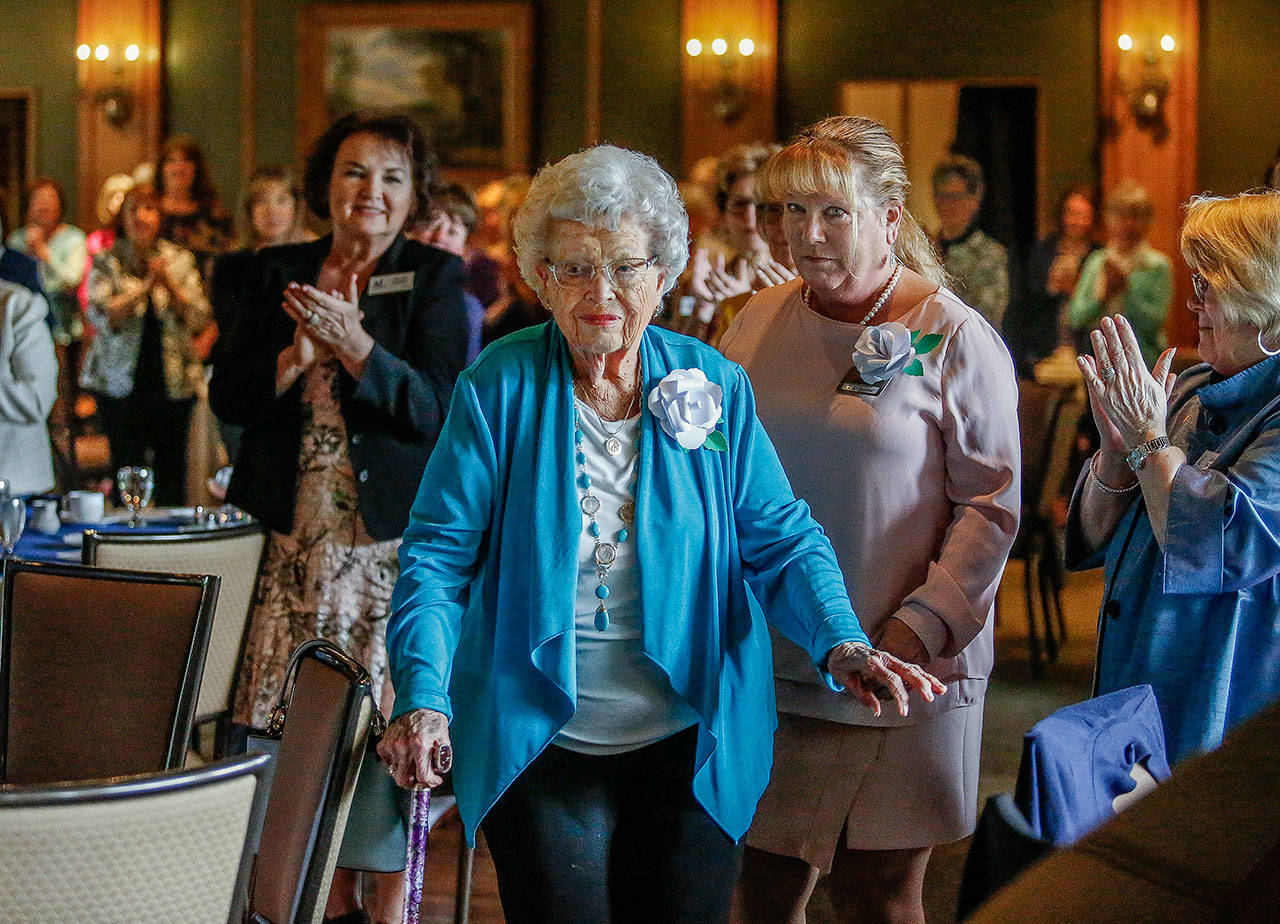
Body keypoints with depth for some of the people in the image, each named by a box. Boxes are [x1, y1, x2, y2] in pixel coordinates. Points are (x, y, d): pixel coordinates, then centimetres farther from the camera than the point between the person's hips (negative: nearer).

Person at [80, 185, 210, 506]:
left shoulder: (179, 260, 7)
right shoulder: (105, 262, 2)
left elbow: (199, 318, 0)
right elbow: (101, 316, -11)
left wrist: (169, 285, -15)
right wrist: (145, 286, -19)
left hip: (173, 380, 1)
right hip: (121, 380, -1)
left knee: (171, 468, 2)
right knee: (126, 467, -2)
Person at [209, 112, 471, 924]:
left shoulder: (435, 278, 0)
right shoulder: (281, 272, 11)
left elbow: (435, 408, -10)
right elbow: (228, 395, 7)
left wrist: (354, 344, -21)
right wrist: (300, 354, -10)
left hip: (391, 536, -3)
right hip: (297, 536, 3)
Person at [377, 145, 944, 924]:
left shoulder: (715, 386, 0)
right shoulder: (499, 387, -5)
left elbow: (780, 539, 1)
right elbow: (438, 553, -8)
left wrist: (839, 644, -18)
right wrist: (424, 698, -22)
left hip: (692, 750, 2)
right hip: (539, 747, -2)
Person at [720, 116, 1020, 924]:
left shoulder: (954, 339, -5)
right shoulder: (760, 322, 9)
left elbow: (991, 503, -7)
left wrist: (922, 625, -15)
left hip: (895, 671, -4)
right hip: (767, 659, 4)